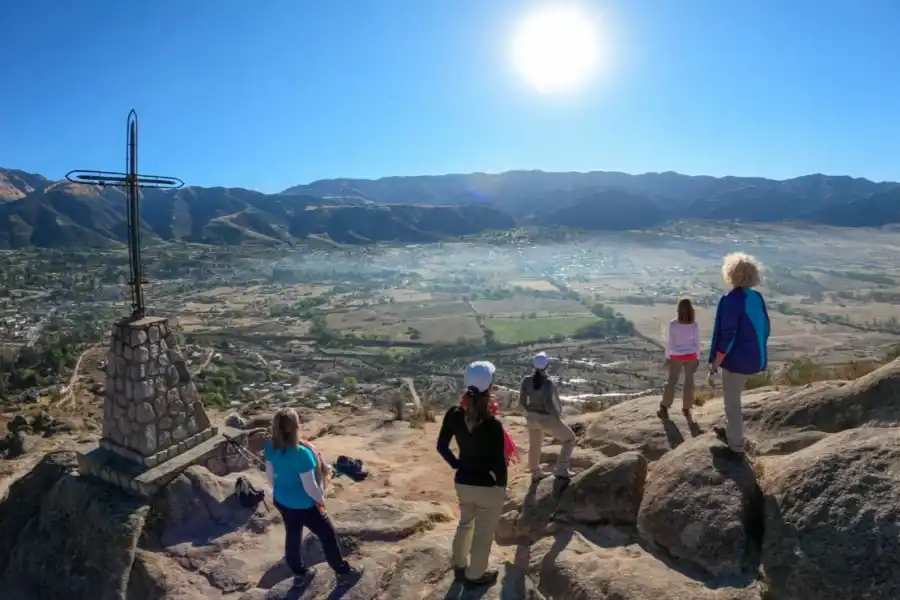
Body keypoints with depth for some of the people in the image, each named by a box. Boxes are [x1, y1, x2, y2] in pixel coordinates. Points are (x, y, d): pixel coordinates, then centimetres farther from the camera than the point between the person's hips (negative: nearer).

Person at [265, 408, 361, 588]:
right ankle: (343, 572, 32)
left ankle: (299, 574, 46)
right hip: (303, 506, -7)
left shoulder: (270, 446, -13)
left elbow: (270, 473, 4)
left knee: (292, 536, 26)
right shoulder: (301, 453, -35)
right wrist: (321, 499, -7)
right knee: (328, 536, 14)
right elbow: (310, 487, -27)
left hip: (281, 501, 7)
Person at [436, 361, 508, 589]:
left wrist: (457, 465, 9)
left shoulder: (454, 415, -12)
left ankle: (460, 567, 46)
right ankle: (475, 575, 35)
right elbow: (500, 463, -20)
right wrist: (502, 487, -3)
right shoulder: (492, 425, -28)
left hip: (463, 483, 5)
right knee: (483, 534, 17)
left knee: (465, 524, 29)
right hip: (488, 487, -5)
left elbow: (442, 446, -1)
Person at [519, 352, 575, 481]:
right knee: (570, 439, 16)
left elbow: (522, 401, -2)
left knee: (534, 445, 28)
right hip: (547, 419, -6)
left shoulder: (526, 380, -9)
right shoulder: (547, 383, -27)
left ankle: (535, 474, 45)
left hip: (532, 418, 6)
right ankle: (560, 469, 13)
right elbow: (549, 405, -29)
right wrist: (557, 415, -9)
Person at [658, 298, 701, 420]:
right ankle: (686, 409, 17)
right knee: (689, 381, 11)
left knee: (671, 380, 9)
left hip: (676, 356, -1)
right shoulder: (695, 325, -10)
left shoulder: (673, 324, -14)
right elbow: (697, 343, -4)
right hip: (691, 356, 1)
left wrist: (667, 356, 2)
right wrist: (698, 358, 7)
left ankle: (664, 408, 9)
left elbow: (669, 342, -9)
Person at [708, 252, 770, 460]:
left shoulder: (730, 300, -22)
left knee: (732, 402, 5)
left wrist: (715, 363, -15)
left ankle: (736, 448, 15)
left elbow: (727, 336, -23)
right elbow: (764, 328, 10)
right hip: (753, 357, 8)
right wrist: (758, 352, 23)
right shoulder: (757, 297, 2)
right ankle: (730, 432, 42)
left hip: (736, 358, -8)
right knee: (733, 397, 26)